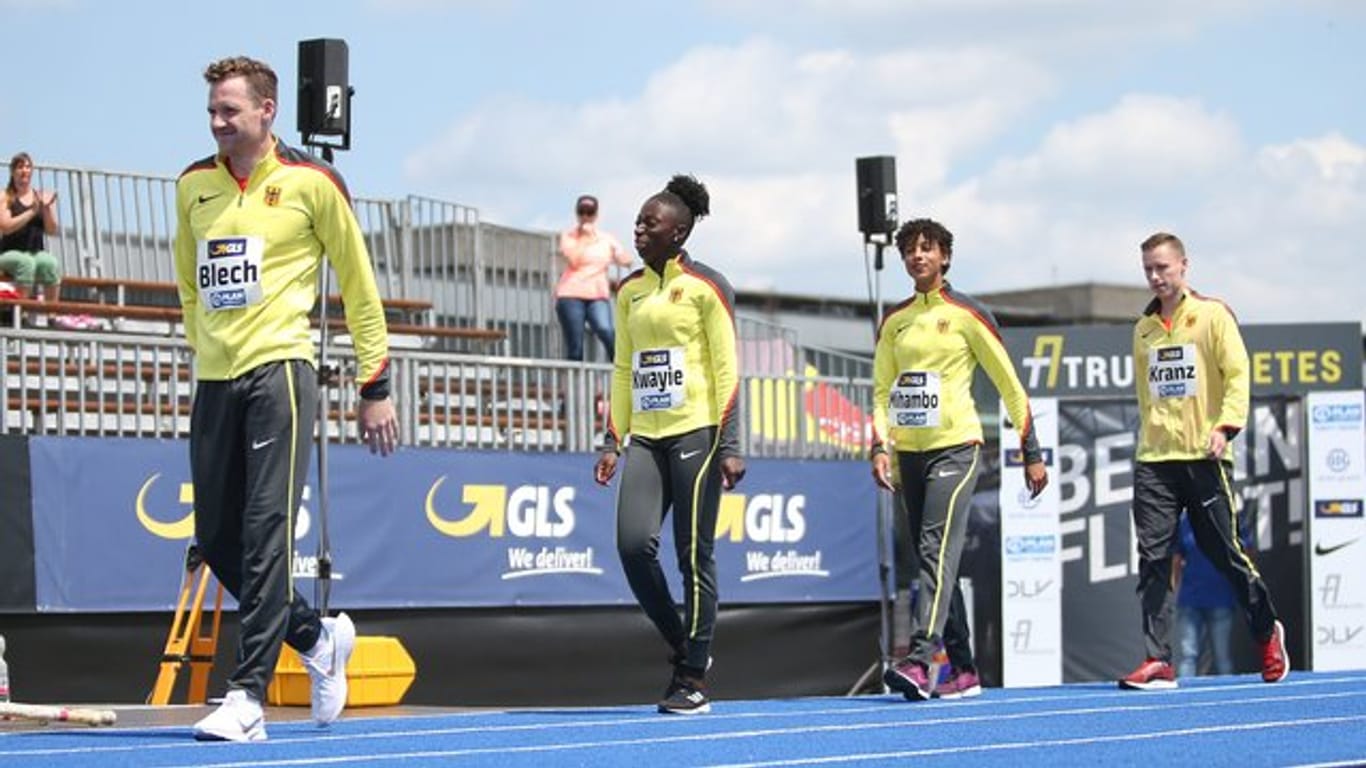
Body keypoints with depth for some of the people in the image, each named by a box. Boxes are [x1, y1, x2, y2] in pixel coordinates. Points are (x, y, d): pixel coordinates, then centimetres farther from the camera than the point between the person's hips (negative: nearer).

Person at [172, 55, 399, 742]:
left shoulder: (311, 182, -1)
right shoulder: (193, 185, 11)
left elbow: (358, 286, 4)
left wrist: (375, 386, 4)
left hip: (279, 370, -5)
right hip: (214, 381, 6)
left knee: (265, 531, -12)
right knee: (217, 541, 5)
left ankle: (248, 697, -15)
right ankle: (319, 639, 27)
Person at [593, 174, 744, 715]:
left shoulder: (706, 286, -3)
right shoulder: (628, 291, 14)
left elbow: (727, 369, -5)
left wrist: (729, 445, -11)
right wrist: (614, 441, 10)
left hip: (696, 433, -5)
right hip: (645, 436, 5)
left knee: (693, 556, -3)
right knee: (634, 543, -10)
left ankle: (693, 681, 3)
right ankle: (681, 648, 9)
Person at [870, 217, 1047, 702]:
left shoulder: (967, 316, -1)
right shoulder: (894, 321, 12)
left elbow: (1010, 385, 1)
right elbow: (881, 389, 14)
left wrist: (1032, 453, 0)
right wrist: (880, 447, -1)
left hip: (954, 448, -6)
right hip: (909, 451, 6)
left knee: (938, 552, -18)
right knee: (932, 558, 7)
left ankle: (922, 660, -28)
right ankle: (961, 668, 15)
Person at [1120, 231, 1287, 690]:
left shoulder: (1212, 315, 0)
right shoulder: (1144, 328, 14)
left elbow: (1238, 373, -6)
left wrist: (1226, 427, -18)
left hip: (1203, 457, -4)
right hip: (1154, 460, 4)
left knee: (1225, 553, 3)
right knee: (1152, 557, -7)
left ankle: (1267, 632, 27)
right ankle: (1158, 661, -9)